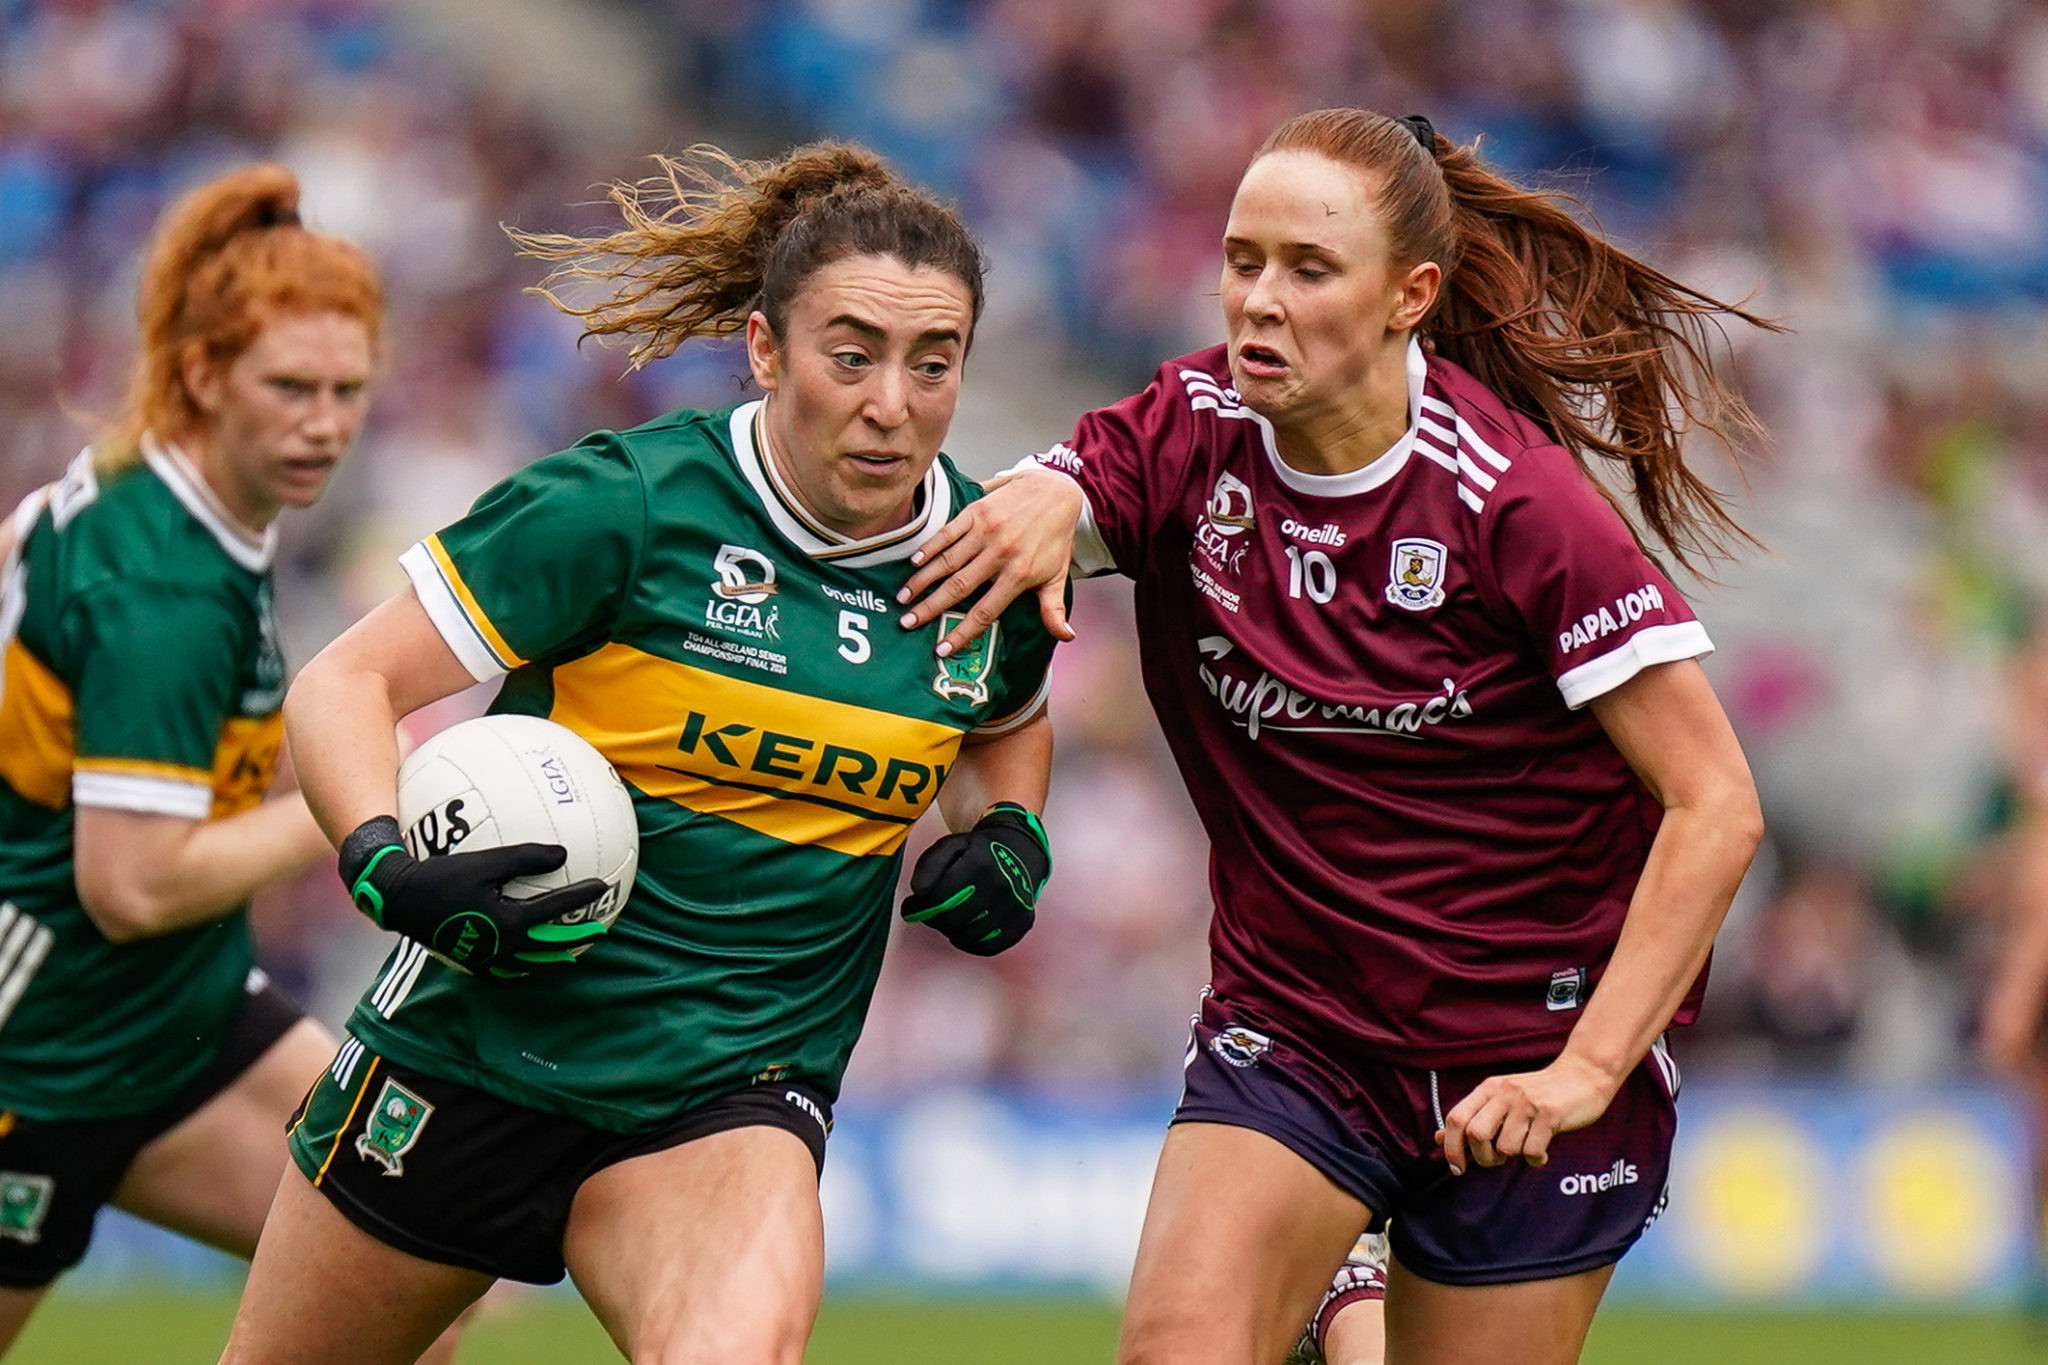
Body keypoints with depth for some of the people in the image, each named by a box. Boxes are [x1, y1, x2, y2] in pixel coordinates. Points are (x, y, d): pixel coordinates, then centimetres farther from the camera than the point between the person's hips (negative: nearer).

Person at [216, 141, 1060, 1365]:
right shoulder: (625, 506, -15)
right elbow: (345, 684, -11)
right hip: (480, 1044, -2)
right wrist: (390, 871, -29)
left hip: (731, 1099, 2)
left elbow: (1007, 724, 24)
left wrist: (1010, 839, 3)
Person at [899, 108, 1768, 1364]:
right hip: (1289, 1017, 3)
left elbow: (1715, 806, -16)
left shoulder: (1516, 504, -17)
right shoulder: (1195, 436, -4)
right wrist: (1037, 504, -26)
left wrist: (1587, 1069, -22)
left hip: (1520, 1057, -3)